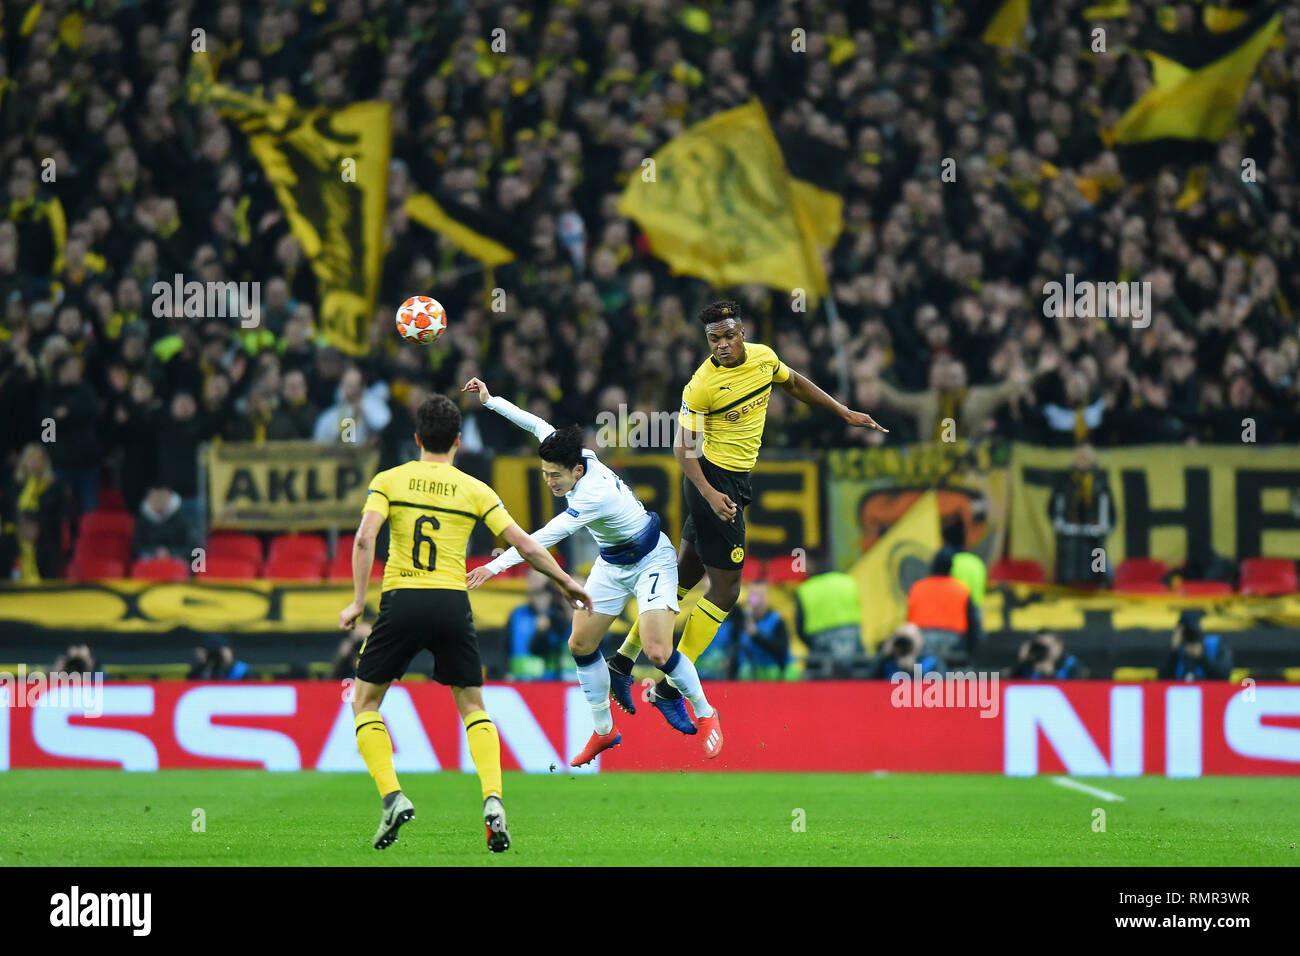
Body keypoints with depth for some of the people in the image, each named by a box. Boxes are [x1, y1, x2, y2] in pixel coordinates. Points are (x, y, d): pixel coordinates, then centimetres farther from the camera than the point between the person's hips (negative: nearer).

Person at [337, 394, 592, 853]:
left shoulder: (389, 481, 6)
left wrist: (358, 601, -8)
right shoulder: (474, 490, 8)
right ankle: (493, 801, -6)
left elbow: (364, 538, -9)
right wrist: (566, 582, 19)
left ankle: (392, 797, -5)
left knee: (365, 701, 14)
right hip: (453, 603, 1)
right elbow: (524, 545, 5)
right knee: (473, 707, 16)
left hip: (402, 601, -1)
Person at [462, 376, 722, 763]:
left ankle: (705, 715, 5)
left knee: (658, 651, -19)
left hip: (651, 562, -9)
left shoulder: (594, 496, -38)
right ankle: (603, 730, 17)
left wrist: (495, 566, -46)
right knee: (580, 645, 3)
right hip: (611, 565, 9)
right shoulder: (578, 456, -15)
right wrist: (490, 400, 4)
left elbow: (547, 537, -43)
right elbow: (539, 425, 2)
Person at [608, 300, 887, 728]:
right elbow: (683, 446, -17)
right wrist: (709, 493, -30)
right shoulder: (701, 385, -20)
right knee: (725, 589, -5)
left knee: (683, 577, 15)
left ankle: (622, 661, 23)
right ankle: (669, 689, 1)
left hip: (733, 480, 8)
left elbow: (795, 383, 21)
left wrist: (846, 413, 23)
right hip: (715, 480, -8)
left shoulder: (763, 357, 1)